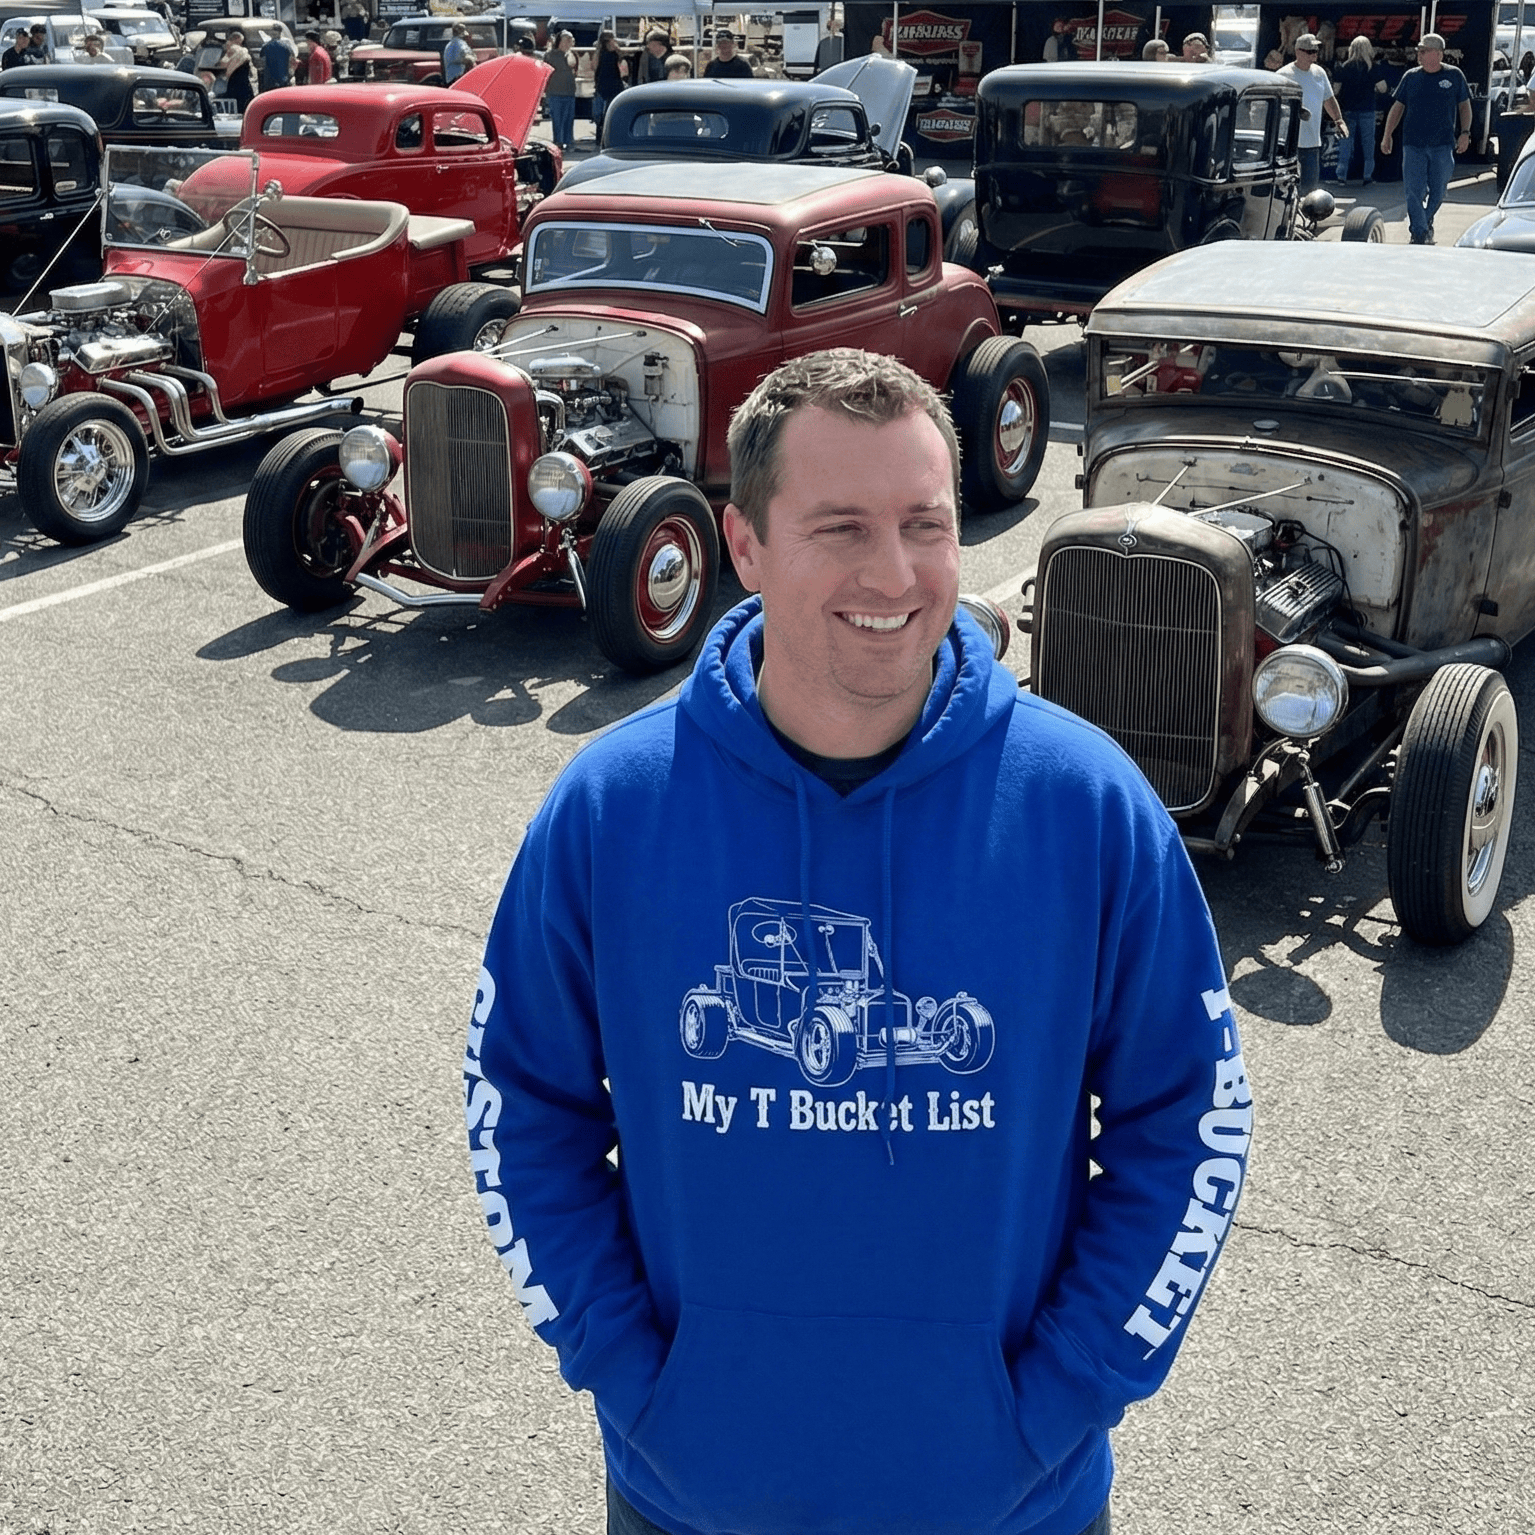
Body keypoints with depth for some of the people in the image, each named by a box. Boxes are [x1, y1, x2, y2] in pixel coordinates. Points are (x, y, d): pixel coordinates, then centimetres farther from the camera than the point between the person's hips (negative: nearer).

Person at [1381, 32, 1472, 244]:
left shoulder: (1454, 76, 4)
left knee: (1438, 191, 6)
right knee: (1413, 191, -7)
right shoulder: (1411, 77, 6)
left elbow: (1464, 106, 10)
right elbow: (1397, 107, 11)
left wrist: (1465, 132, -1)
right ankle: (1420, 233, -1)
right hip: (1413, 144, 0)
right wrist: (1387, 135, 5)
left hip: (1443, 145, 0)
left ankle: (1425, 224, 28)